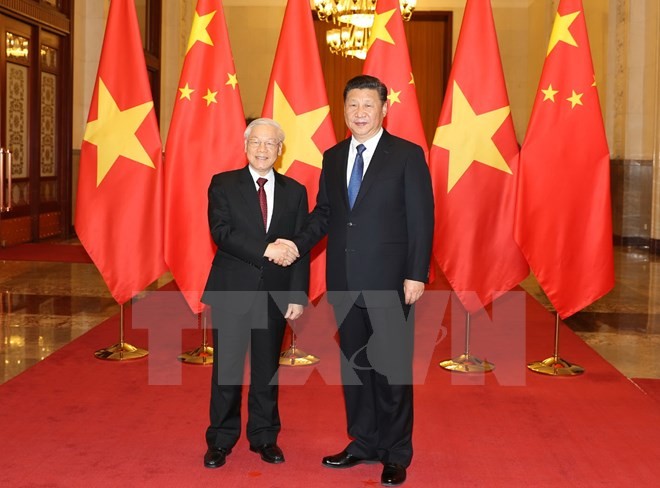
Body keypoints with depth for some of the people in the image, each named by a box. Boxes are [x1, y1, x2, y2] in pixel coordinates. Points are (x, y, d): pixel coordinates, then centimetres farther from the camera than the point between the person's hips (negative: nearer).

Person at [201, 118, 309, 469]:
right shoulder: (223, 185, 1)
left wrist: (298, 296, -5)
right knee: (227, 368, 4)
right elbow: (221, 233, -12)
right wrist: (266, 249, -20)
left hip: (275, 294, 2)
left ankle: (264, 437, 24)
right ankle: (221, 440, 17)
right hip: (231, 291, -2)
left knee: (267, 369, 10)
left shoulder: (294, 191, 7)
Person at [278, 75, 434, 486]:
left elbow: (421, 219, -8)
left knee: (392, 368, 2)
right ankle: (364, 443, 27)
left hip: (388, 281, -5)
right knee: (354, 364, 13)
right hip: (345, 280, 5)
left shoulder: (407, 155, -5)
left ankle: (396, 453, 16)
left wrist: (416, 275, -13)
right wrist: (298, 244, -3)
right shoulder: (333, 158, 11)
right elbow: (324, 212, 14)